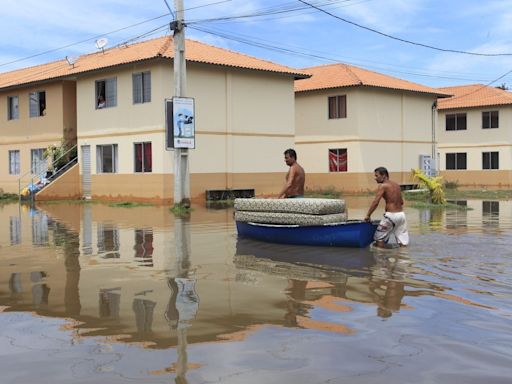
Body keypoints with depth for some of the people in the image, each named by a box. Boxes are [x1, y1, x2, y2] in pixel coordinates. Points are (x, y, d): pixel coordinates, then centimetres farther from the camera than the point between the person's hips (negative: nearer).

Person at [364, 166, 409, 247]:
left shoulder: (383, 186, -7)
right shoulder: (396, 185, 15)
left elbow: (375, 202, -14)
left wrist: (368, 215, -8)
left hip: (391, 215, -7)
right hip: (401, 214, 7)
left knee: (379, 239, 4)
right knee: (403, 242, 6)